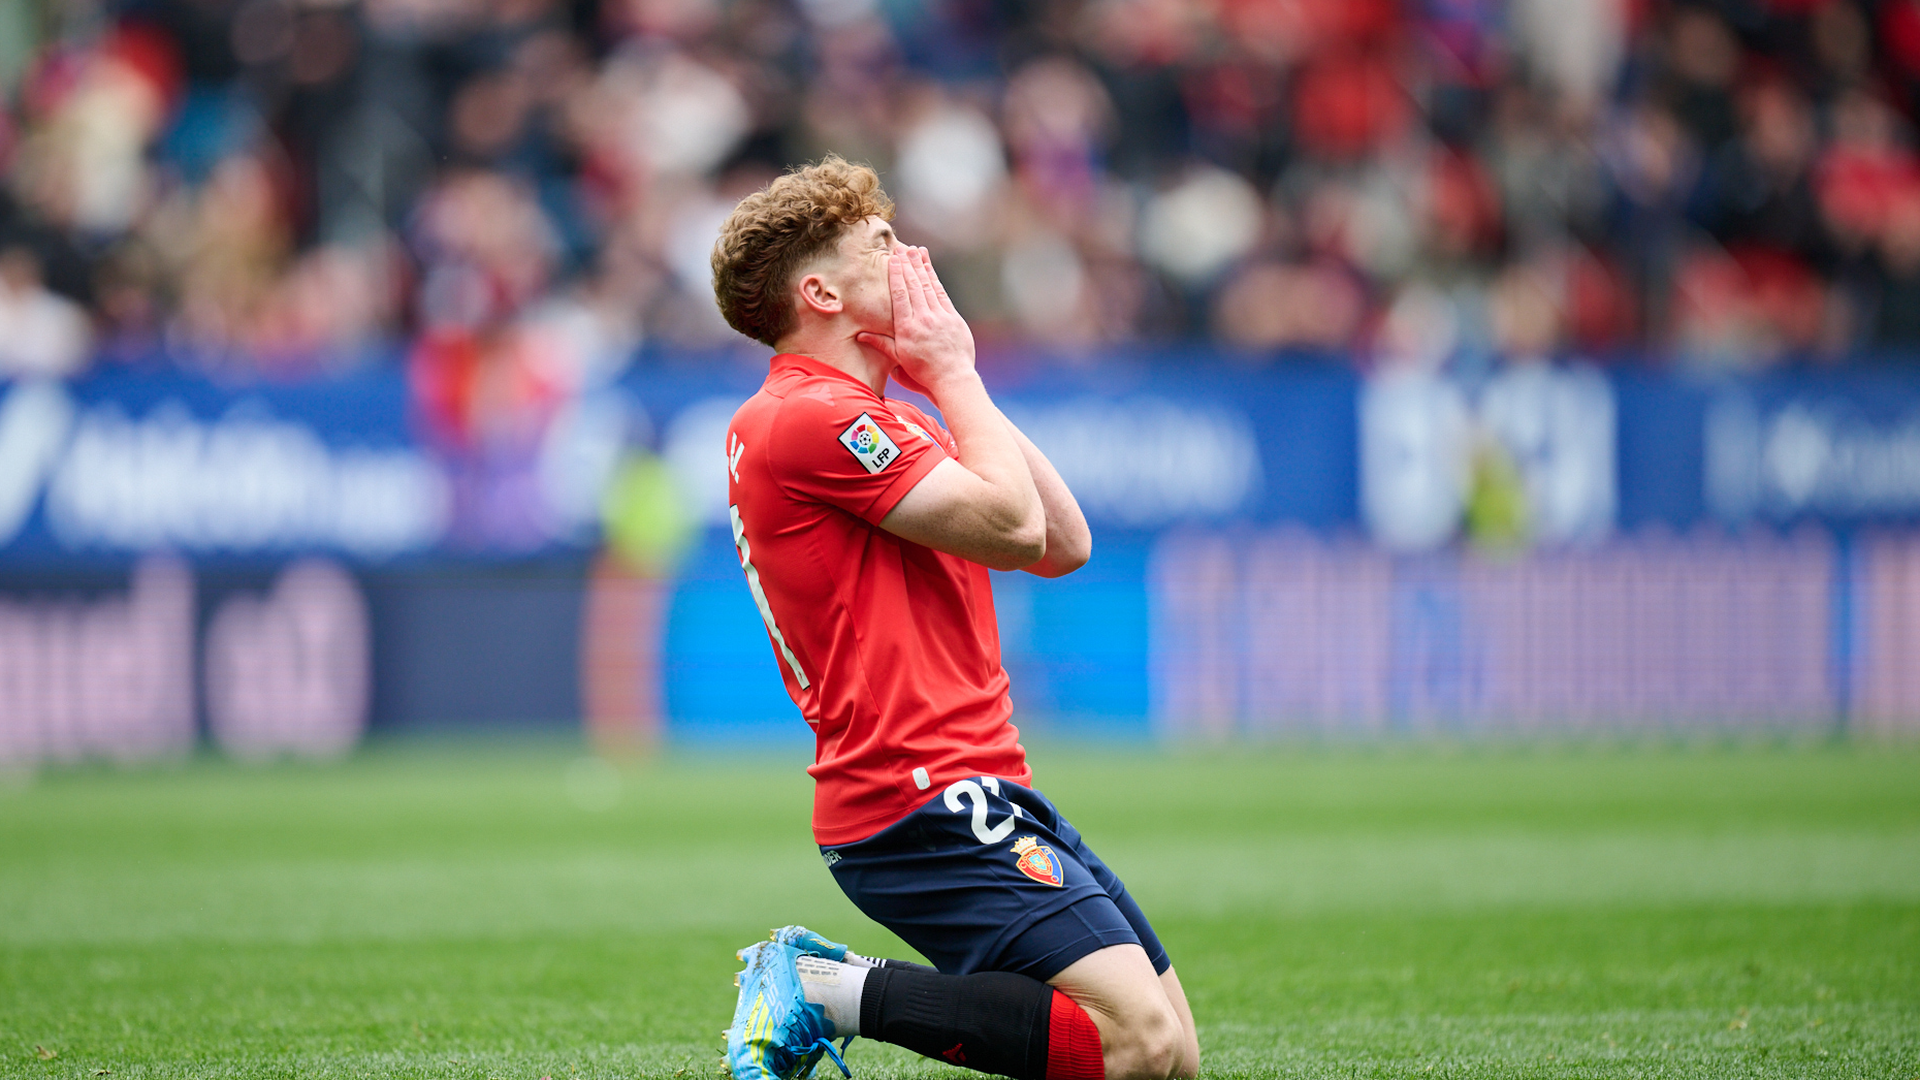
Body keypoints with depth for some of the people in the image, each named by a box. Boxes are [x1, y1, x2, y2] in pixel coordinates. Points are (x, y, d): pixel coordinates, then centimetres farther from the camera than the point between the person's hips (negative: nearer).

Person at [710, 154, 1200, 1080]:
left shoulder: (878, 424, 23)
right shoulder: (811, 415, -10)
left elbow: (1063, 543, 17)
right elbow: (1011, 525, -16)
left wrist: (952, 381, 14)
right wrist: (954, 372, -2)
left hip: (966, 789, 11)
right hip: (927, 800, -11)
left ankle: (822, 985, 8)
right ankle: (829, 993, -11)